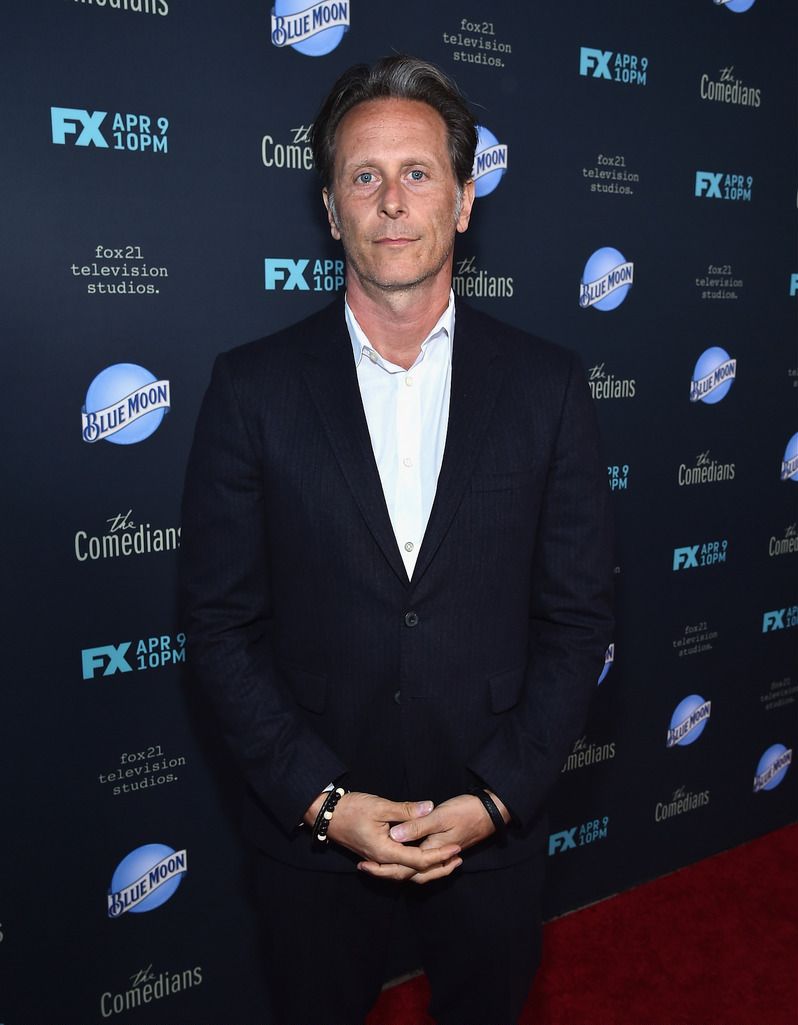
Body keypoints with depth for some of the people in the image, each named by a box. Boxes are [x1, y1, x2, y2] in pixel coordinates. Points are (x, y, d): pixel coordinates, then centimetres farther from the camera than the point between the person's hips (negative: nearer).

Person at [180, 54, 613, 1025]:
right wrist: (324, 799, -12)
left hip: (494, 828, 1)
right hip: (313, 833, 0)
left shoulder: (547, 385, -5)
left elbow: (577, 618, -3)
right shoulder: (252, 387, -8)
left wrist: (498, 796, -9)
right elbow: (221, 623, -6)